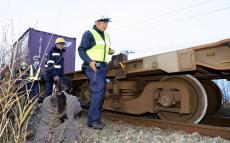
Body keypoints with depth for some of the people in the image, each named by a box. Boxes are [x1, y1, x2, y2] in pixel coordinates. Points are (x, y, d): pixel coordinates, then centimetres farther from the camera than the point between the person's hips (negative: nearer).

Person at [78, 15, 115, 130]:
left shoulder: (106, 35, 18)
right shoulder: (89, 34, -5)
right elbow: (81, 50, -8)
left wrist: (110, 51, 5)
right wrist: (89, 61, -23)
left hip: (103, 67, 8)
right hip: (92, 67, -8)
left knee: (100, 92, 6)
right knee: (99, 91, -20)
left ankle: (92, 120, 15)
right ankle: (94, 119, -11)